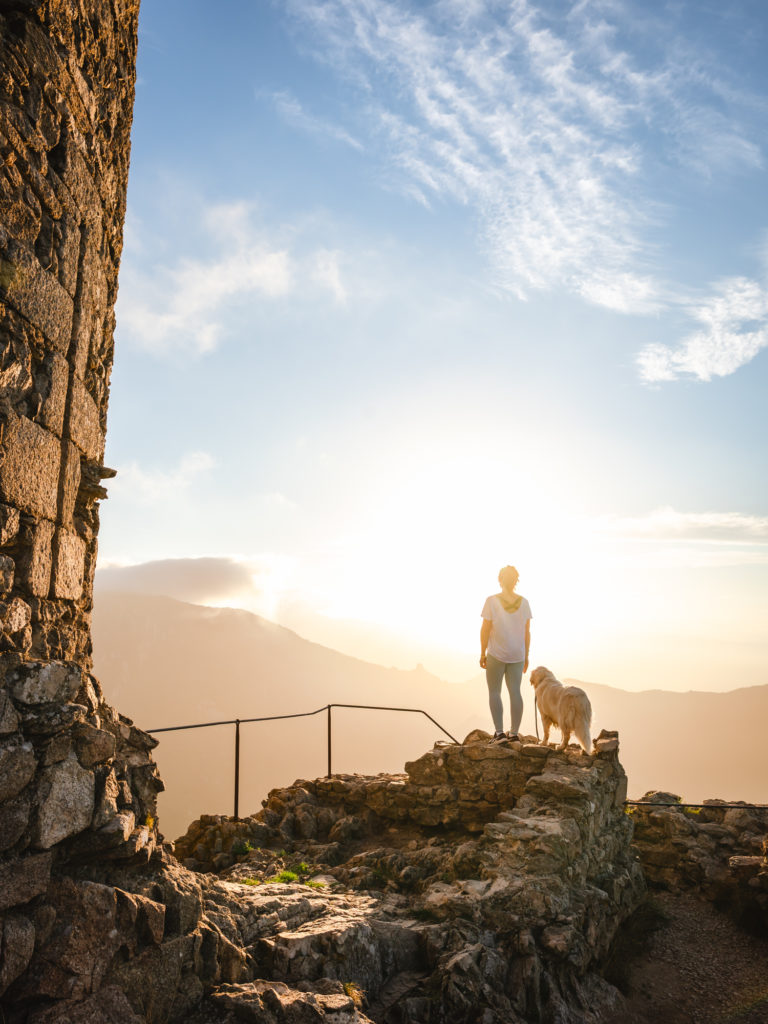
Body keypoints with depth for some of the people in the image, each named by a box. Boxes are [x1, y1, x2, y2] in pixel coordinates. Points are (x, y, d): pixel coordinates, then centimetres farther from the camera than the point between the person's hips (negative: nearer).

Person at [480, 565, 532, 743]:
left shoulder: (492, 601, -13)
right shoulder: (523, 602, -3)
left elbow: (485, 629, -12)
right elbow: (527, 632, 1)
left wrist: (482, 654, -3)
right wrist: (525, 656, 9)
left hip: (496, 653, -3)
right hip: (517, 654, 3)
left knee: (494, 691, 6)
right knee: (514, 692, 7)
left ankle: (499, 732, -3)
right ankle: (514, 733, 6)